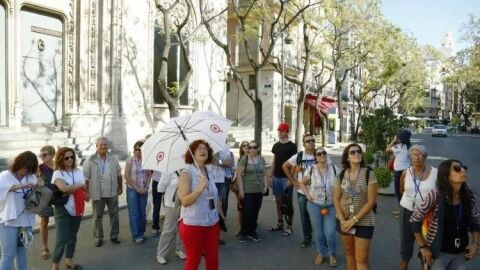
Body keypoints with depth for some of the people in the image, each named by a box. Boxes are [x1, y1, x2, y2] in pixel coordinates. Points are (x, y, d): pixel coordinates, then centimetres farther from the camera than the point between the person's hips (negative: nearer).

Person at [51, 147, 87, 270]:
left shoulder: (79, 171, 7)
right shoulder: (58, 173, -10)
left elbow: (84, 188, 15)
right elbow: (64, 188, -27)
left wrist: (85, 195, -7)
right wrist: (80, 186, -13)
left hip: (76, 208, 6)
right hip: (63, 209, -5)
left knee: (73, 236, 15)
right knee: (62, 238, -7)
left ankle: (69, 260, 30)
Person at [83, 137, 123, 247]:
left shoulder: (114, 159, 4)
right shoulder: (90, 160, -5)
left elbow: (119, 174, 11)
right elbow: (86, 177, -5)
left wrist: (120, 187, 11)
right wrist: (86, 192, -8)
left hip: (112, 192, 3)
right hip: (97, 193, -2)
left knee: (114, 215, 9)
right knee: (97, 217, 7)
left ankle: (114, 236, 21)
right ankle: (98, 238, 20)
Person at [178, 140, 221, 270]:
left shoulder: (209, 172, 7)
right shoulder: (186, 173, -13)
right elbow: (185, 201, -22)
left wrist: (219, 214, 19)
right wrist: (200, 187, -31)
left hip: (212, 223, 6)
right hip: (192, 224, -6)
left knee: (213, 259, 12)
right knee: (193, 260, 8)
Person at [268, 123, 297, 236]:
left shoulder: (292, 146, -7)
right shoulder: (276, 145, 10)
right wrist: (270, 176, 10)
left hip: (286, 178, -5)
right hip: (276, 178, 6)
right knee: (278, 201, 12)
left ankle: (289, 226, 8)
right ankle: (279, 223, 24)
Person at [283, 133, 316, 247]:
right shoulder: (298, 156, -3)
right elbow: (285, 166, 6)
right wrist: (293, 180, 2)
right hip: (302, 192, 1)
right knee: (304, 216, 11)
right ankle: (307, 238, 26)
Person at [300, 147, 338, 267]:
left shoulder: (333, 169, -6)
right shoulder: (311, 170, -8)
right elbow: (302, 183, 6)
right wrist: (307, 195, -4)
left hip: (330, 205, 0)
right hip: (314, 204, 0)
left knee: (330, 232, -2)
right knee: (318, 231, 11)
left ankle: (332, 254, 22)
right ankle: (320, 253, 33)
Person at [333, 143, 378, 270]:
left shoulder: (369, 174, -12)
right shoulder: (341, 175, -1)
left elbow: (371, 201, -14)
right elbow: (336, 199, 2)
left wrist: (354, 220, -15)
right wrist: (342, 220, -9)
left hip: (363, 222, -3)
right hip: (344, 220, 3)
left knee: (361, 259, -1)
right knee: (349, 252, 17)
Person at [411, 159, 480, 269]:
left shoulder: (469, 196, -6)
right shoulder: (435, 196, -21)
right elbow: (415, 220, -14)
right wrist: (423, 247, -12)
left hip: (461, 252, 5)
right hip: (439, 251, -4)